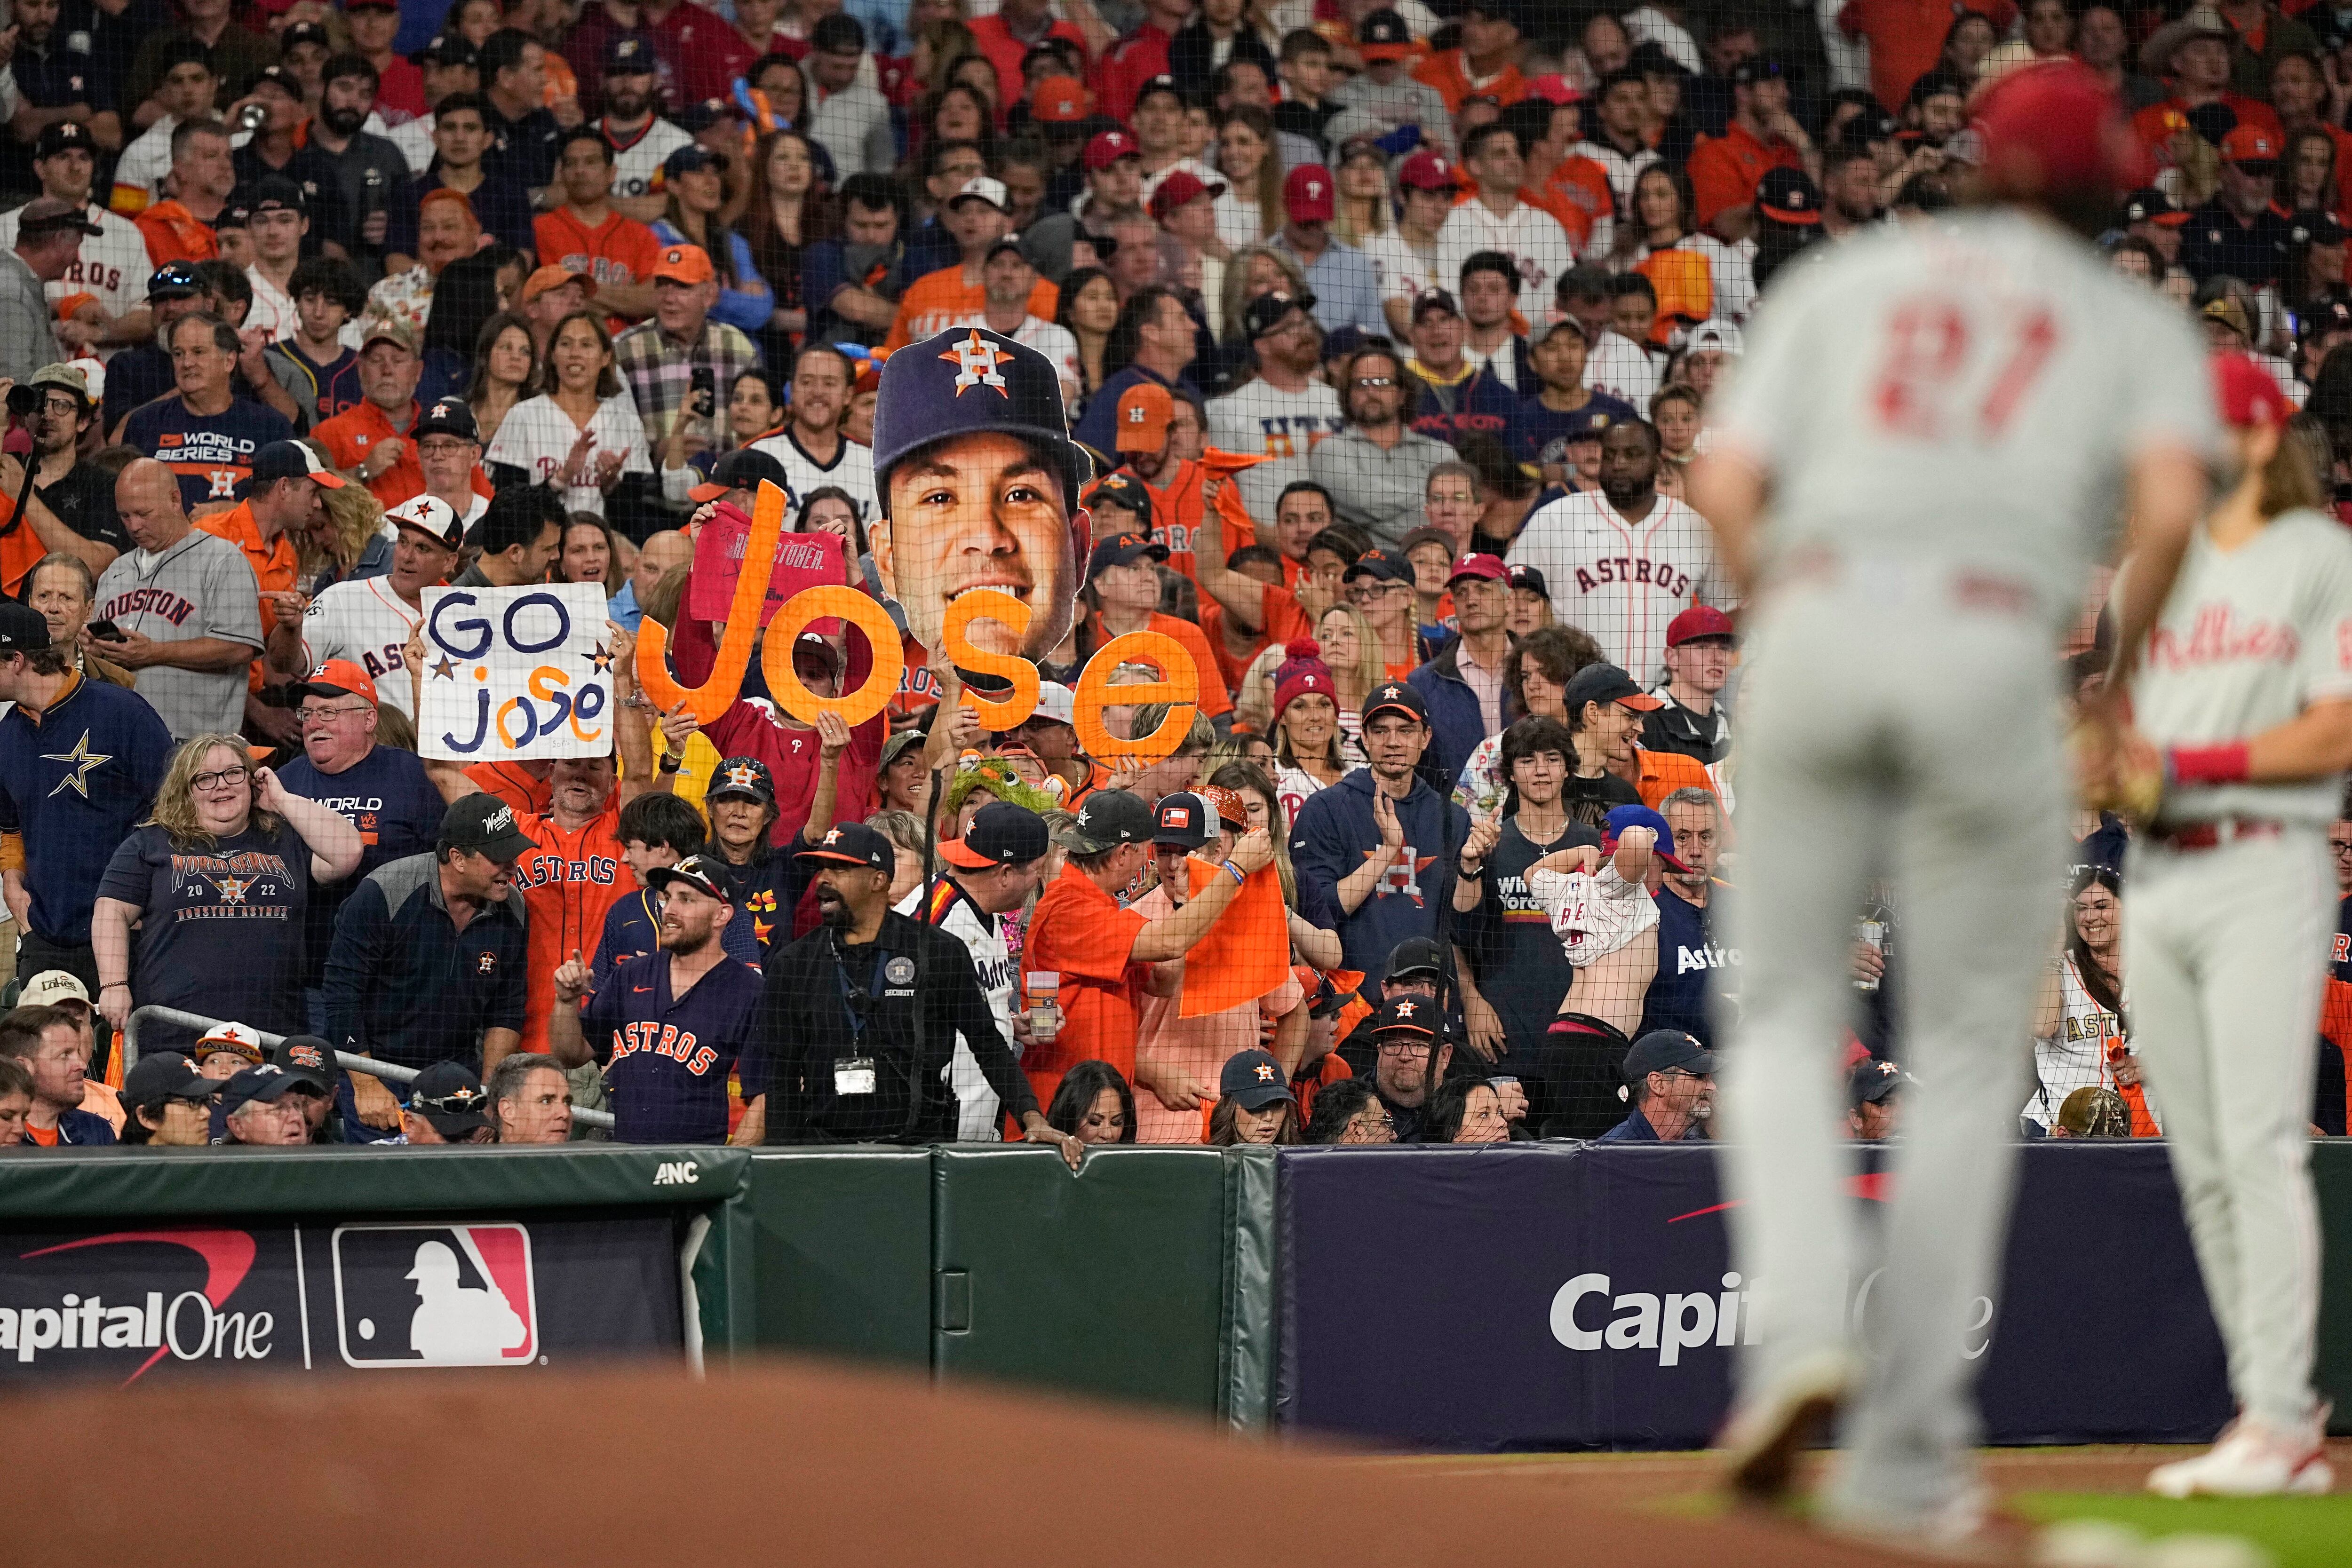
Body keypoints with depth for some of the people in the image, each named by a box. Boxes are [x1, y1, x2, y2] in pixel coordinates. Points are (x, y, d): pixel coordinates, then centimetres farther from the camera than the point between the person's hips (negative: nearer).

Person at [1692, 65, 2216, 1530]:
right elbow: (2171, 502, -4)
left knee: (1784, 1015, 13)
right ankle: (1905, 1454, 4)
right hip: (1992, 652, -1)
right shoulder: (2141, 324, 16)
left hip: (1822, 624, 1)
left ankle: (1802, 1326, -13)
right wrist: (2122, 675, 10)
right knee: (1970, 1053, 9)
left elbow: (1726, 486, 8)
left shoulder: (1844, 281, 22)